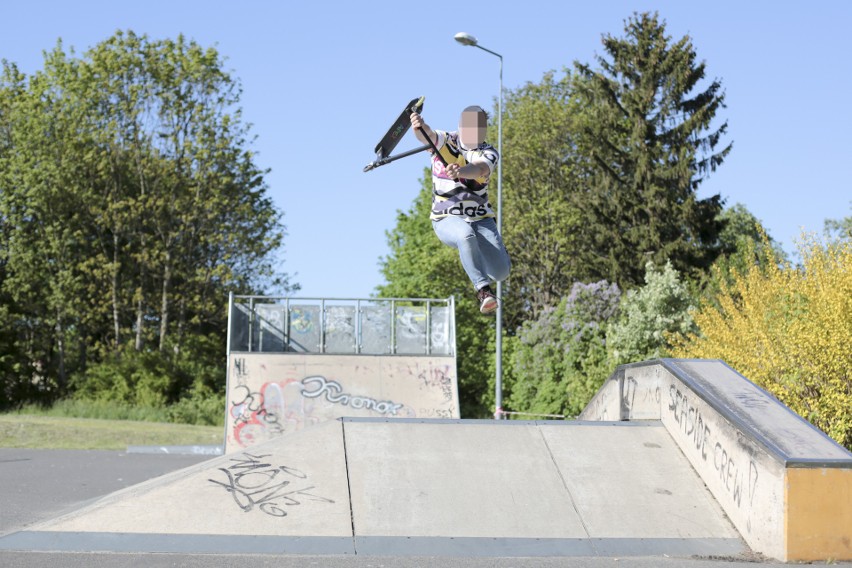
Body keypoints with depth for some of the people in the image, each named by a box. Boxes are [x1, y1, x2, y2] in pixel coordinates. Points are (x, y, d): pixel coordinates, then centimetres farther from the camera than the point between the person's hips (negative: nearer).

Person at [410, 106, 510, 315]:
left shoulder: (489, 153, -4)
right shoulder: (444, 142, -4)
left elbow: (479, 169, -28)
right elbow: (427, 135, -27)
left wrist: (459, 172, -50)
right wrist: (419, 126, -52)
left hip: (481, 219, 2)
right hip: (447, 219, -2)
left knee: (501, 271, -11)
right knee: (466, 235, -38)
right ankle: (483, 290, -37)